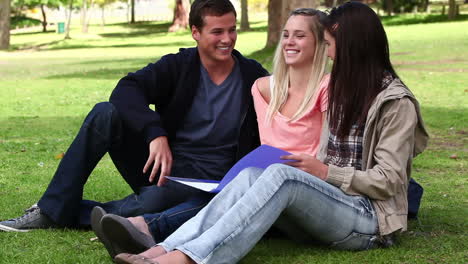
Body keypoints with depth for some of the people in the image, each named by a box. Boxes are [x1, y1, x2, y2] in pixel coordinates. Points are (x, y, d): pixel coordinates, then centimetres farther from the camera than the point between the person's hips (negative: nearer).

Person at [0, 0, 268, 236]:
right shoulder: (177, 66, -2)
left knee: (153, 201, -37)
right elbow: (125, 91, -18)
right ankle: (52, 210, -15)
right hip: (159, 161, 3)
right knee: (105, 113, -21)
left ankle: (69, 214, -12)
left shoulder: (253, 77, -3)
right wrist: (156, 134, -36)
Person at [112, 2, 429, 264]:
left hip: (368, 219, -7)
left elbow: (388, 181, -10)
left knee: (281, 175, -34)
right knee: (250, 176, -23)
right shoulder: (344, 89, 21)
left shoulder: (397, 102, -4)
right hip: (326, 205, 7)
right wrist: (313, 168, 1)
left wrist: (326, 173, -13)